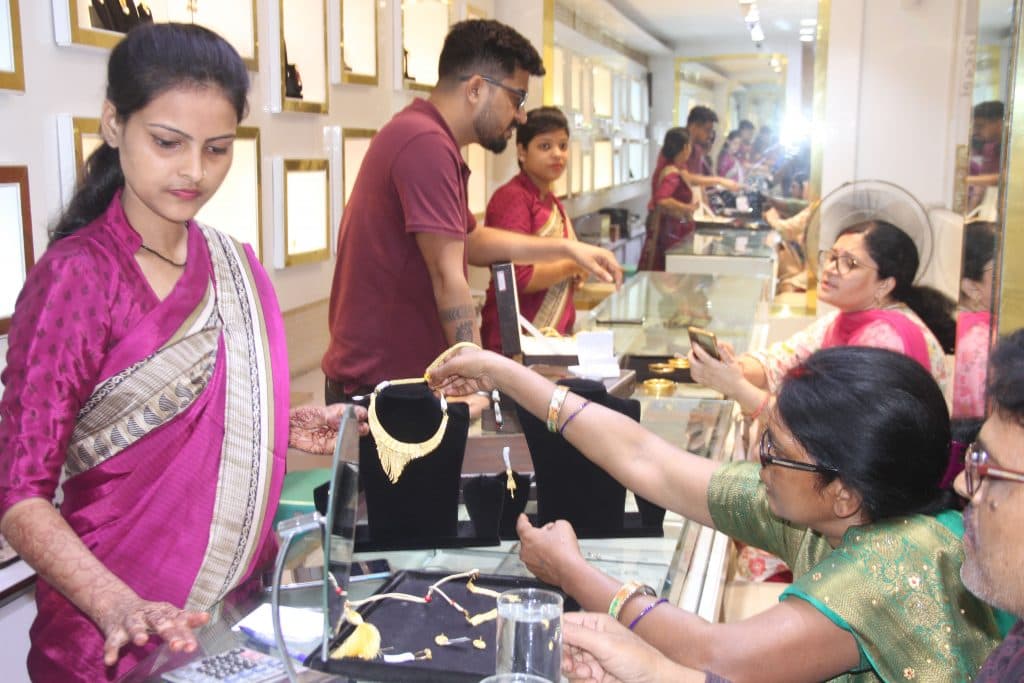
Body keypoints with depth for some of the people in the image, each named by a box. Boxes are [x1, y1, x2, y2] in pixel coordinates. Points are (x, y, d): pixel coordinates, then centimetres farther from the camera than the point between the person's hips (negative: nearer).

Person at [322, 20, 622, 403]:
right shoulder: (426, 142, -20)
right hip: (379, 385, -10)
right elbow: (447, 277, -23)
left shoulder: (426, 136, 15)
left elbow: (471, 241, 24)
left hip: (396, 374, 10)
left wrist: (566, 249, 18)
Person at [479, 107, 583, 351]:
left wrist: (577, 275, 3)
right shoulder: (512, 198, -15)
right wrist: (574, 265, -10)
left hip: (555, 333, 8)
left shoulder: (552, 201, 11)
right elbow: (518, 277, -23)